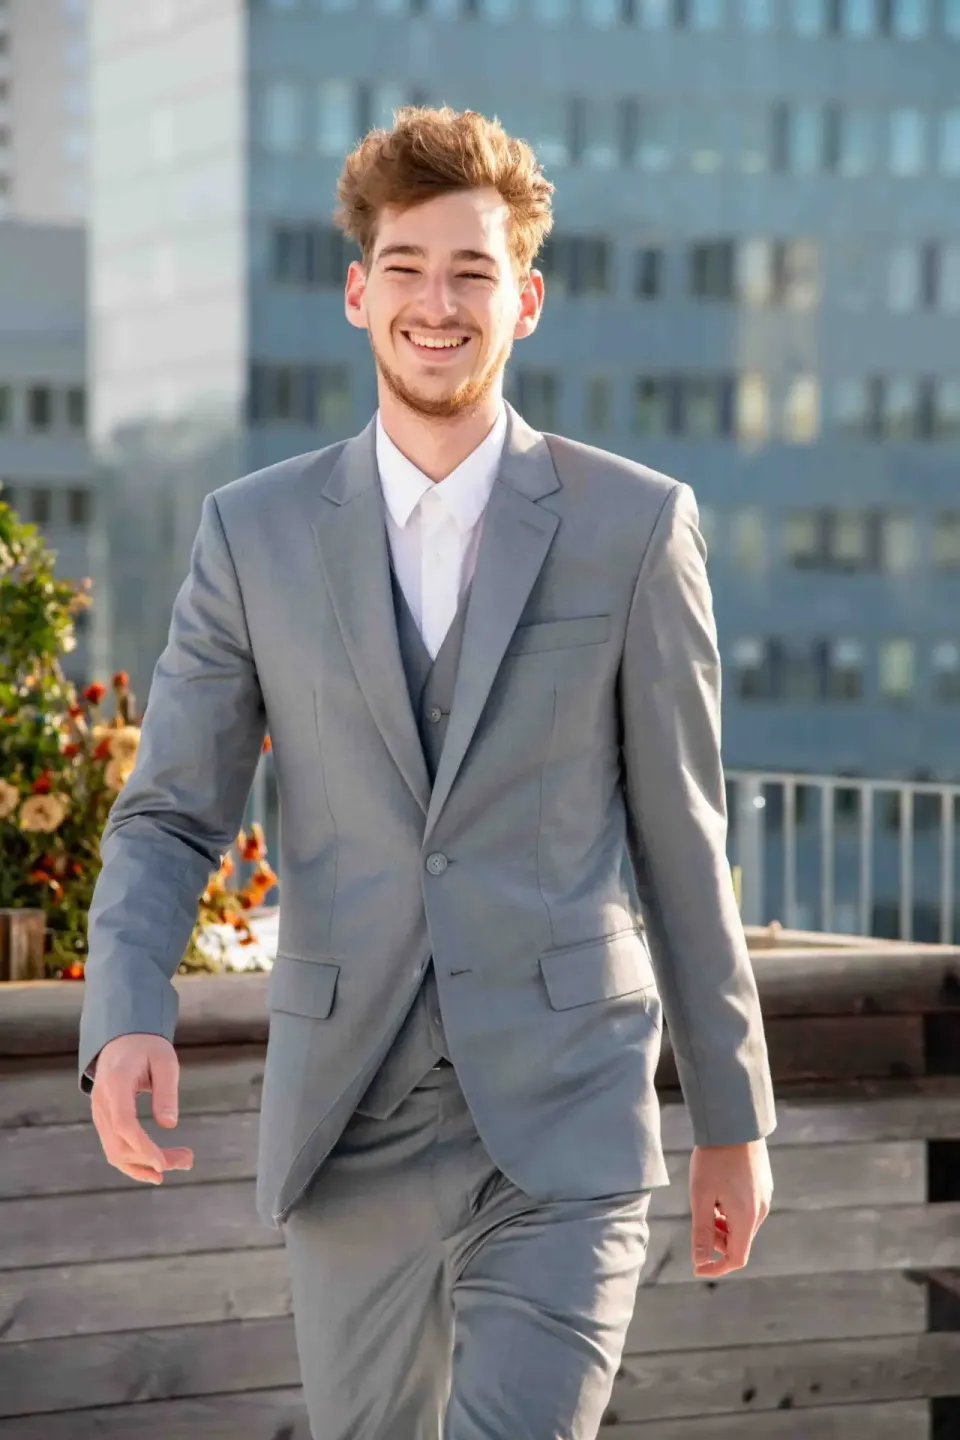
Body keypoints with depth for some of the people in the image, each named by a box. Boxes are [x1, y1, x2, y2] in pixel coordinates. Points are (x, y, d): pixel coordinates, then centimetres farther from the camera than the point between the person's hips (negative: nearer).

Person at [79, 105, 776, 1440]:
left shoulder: (635, 525, -1)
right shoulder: (257, 531, 3)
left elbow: (682, 835, 4)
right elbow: (168, 818, 3)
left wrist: (735, 1118, 7)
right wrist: (127, 1018, -17)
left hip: (563, 1127, -2)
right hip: (351, 1122, 3)